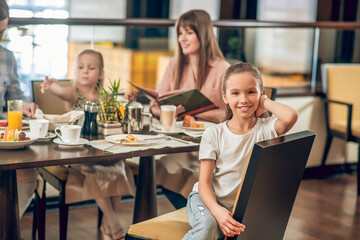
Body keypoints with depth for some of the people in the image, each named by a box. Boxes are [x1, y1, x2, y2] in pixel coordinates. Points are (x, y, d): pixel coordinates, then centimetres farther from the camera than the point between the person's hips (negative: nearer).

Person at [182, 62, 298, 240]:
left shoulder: (267, 128, -7)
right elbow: (204, 183, -7)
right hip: (209, 200, -1)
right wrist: (217, 211, -27)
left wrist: (264, 103, -11)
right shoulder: (214, 134, -5)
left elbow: (291, 117, -32)